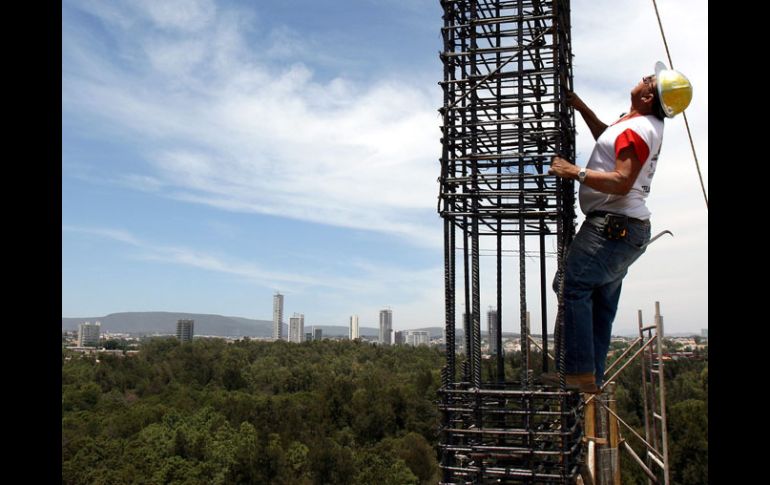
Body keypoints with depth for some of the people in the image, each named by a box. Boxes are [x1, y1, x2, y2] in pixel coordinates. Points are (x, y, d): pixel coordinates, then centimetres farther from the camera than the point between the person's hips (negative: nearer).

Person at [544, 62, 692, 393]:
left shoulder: (638, 128, -16)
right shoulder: (645, 125, 18)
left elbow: (622, 182, -25)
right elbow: (610, 140, 37)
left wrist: (575, 172, -22)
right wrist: (581, 108, 30)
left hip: (613, 226, -11)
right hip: (627, 229, 11)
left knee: (572, 286, -15)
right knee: (601, 304, 11)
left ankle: (580, 373, -15)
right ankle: (593, 378, 16)